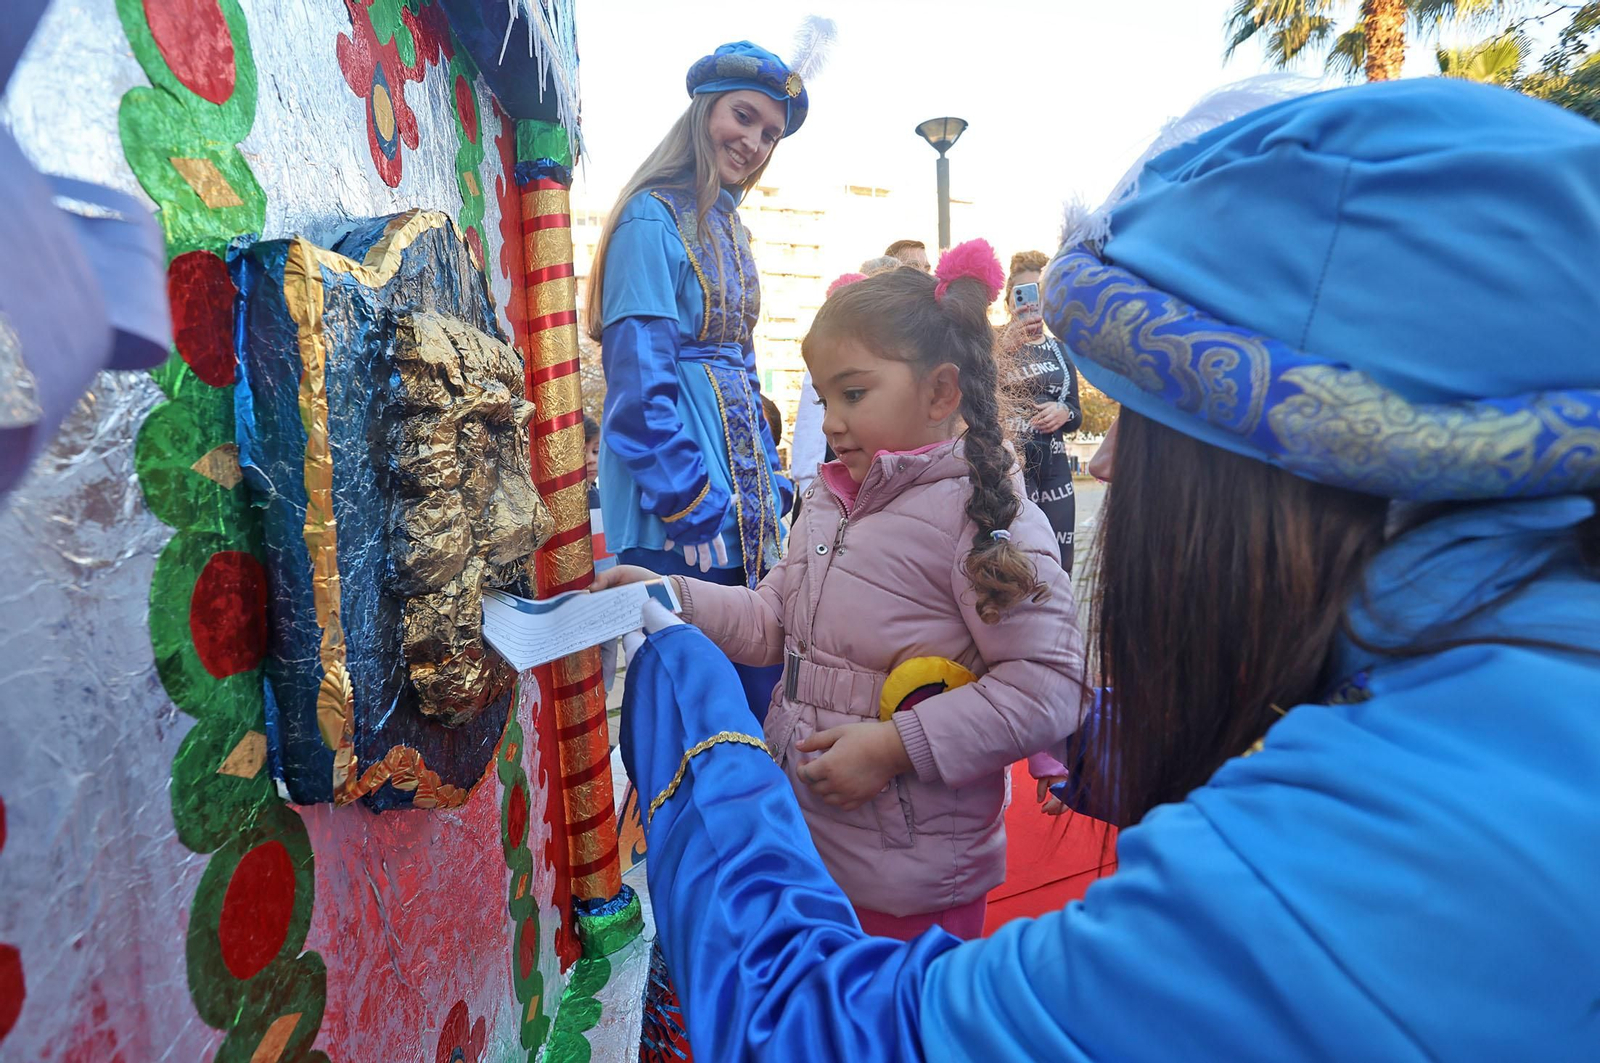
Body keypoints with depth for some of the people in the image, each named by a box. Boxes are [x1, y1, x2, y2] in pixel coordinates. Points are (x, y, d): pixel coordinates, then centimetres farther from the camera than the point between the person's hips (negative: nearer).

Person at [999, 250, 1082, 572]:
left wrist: (1064, 412, -4)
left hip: (1054, 470, 6)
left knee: (1059, 570, 7)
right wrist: (1006, 348, -32)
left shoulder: (1060, 350, 15)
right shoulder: (996, 343, -1)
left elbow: (1077, 415, 18)